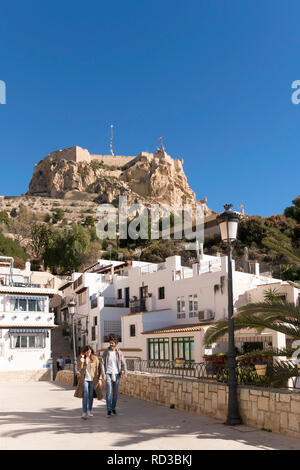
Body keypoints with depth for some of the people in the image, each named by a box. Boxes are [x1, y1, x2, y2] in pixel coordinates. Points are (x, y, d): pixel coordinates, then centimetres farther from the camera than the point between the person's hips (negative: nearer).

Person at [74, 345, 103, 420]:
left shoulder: (95, 358, 0)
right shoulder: (80, 358, 1)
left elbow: (98, 369, 3)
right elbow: (79, 368, -13)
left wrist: (99, 379, -2)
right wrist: (81, 359, -19)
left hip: (93, 379, 1)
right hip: (84, 379, -1)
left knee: (91, 396, 8)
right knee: (85, 395, -12)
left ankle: (90, 410, 27)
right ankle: (84, 413, -11)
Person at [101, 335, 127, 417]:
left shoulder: (119, 353, 2)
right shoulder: (106, 352, -1)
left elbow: (123, 363, -1)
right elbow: (102, 363, -2)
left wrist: (125, 372, -15)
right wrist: (103, 373, -13)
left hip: (116, 374, 2)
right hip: (108, 374, -2)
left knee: (115, 392, 9)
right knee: (109, 392, -9)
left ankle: (113, 408, 24)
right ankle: (109, 410, -6)